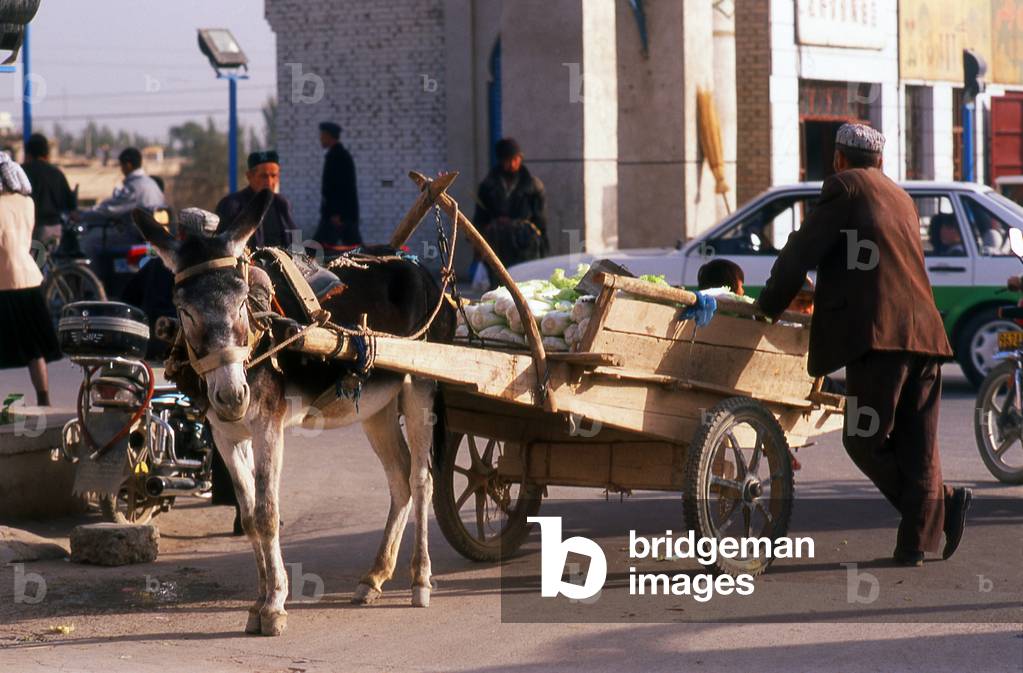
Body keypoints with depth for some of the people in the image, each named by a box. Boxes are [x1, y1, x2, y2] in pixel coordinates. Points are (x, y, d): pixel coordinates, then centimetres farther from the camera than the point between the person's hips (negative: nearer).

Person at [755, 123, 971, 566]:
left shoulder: (845, 186, 2)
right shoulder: (900, 198, 26)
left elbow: (801, 251, -1)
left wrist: (766, 310, 10)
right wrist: (823, 299, 42)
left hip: (879, 333, -8)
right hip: (924, 333, 8)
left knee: (865, 440, -3)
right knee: (917, 445, 7)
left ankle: (944, 501, -11)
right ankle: (915, 543, 1)